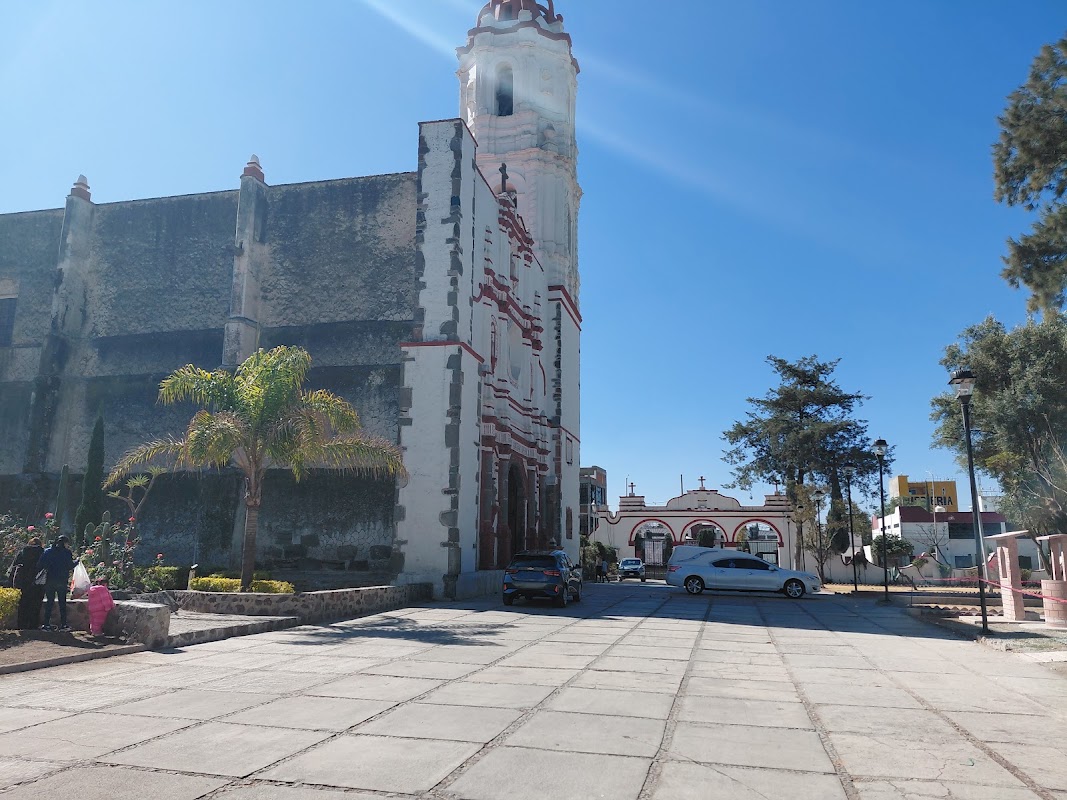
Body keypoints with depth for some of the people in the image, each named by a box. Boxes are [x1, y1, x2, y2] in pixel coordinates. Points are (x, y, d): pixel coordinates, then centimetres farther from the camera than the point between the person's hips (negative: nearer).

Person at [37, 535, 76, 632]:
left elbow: (39, 565, -1)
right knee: (62, 602, 7)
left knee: (49, 602, 9)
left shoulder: (47, 551, 5)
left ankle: (46, 624, 5)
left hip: (50, 580, 2)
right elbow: (70, 566, -7)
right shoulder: (67, 552, -4)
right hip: (62, 581, -2)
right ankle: (63, 624, 7)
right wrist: (76, 562, 11)